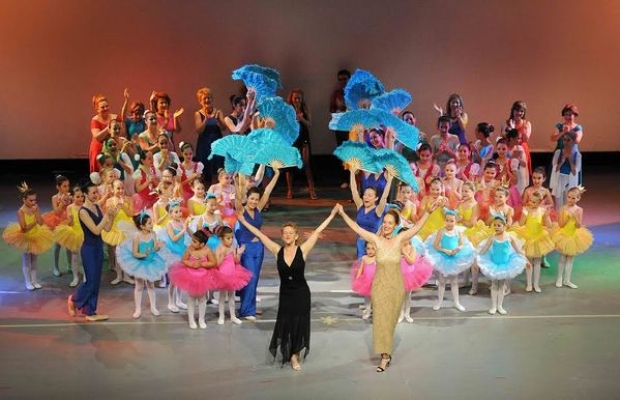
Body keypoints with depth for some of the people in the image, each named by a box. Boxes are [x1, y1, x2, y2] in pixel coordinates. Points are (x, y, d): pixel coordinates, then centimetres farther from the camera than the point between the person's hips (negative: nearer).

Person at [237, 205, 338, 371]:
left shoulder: (303, 250, -11)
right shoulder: (277, 251, -7)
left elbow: (317, 232, -13)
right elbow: (260, 235, -5)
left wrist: (331, 215, -14)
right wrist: (243, 221, -4)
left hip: (301, 293, -1)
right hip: (285, 293, 1)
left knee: (299, 324, 7)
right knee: (284, 324, 8)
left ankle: (295, 355, 25)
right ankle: (288, 352, 31)